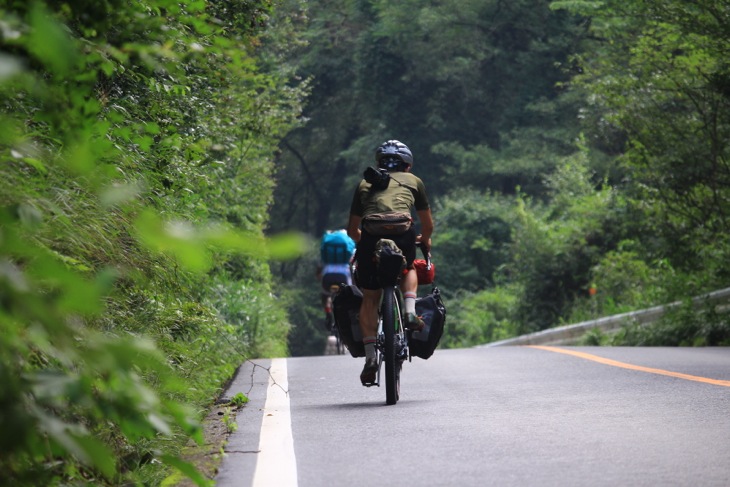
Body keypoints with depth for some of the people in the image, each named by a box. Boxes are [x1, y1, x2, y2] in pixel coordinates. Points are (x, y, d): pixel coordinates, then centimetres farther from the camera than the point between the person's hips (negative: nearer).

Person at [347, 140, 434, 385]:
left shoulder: (364, 184, 29)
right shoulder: (413, 181, 27)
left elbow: (352, 229, 31)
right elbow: (428, 224, 35)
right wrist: (425, 239, 56)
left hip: (370, 235, 1)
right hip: (402, 233, 0)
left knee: (369, 298, 12)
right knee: (409, 269, 33)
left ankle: (370, 355, 1)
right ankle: (410, 312, 8)